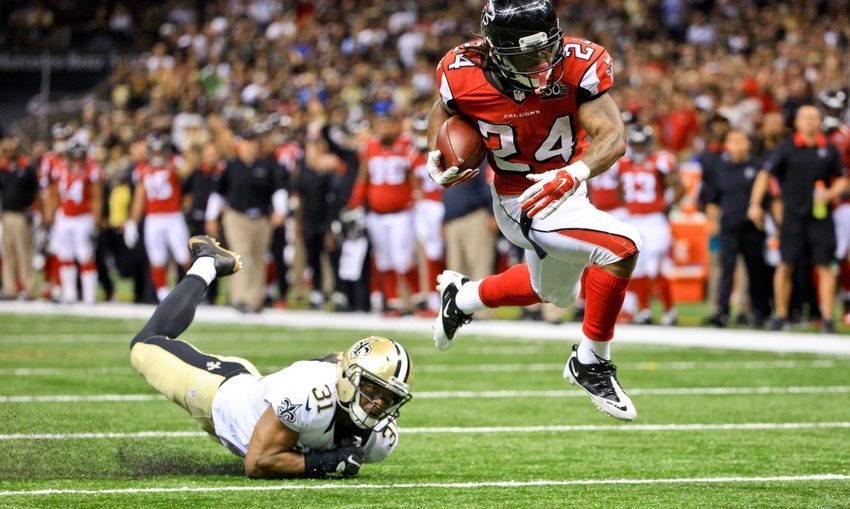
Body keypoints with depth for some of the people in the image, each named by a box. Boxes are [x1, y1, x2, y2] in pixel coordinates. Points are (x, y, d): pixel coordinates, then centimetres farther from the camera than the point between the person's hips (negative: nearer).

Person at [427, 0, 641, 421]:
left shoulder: (577, 65, -24)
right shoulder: (464, 75, -24)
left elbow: (613, 137, -28)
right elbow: (445, 110, 2)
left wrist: (575, 173, -45)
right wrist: (436, 156, -15)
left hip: (563, 191, 5)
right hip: (523, 206, -5)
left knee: (553, 292, 29)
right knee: (621, 247, -26)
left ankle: (464, 296, 53)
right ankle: (591, 362, -10)